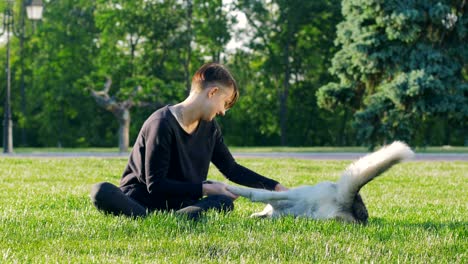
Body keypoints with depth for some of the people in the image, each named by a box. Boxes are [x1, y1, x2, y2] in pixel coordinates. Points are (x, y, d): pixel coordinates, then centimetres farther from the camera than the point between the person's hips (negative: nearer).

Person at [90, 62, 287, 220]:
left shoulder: (209, 128, 10)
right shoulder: (162, 124, -15)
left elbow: (232, 169, 21)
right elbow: (155, 184, -17)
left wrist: (274, 186, 13)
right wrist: (205, 188, -17)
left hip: (176, 204, 6)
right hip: (139, 200, -6)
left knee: (224, 202, -25)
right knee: (102, 192, -38)